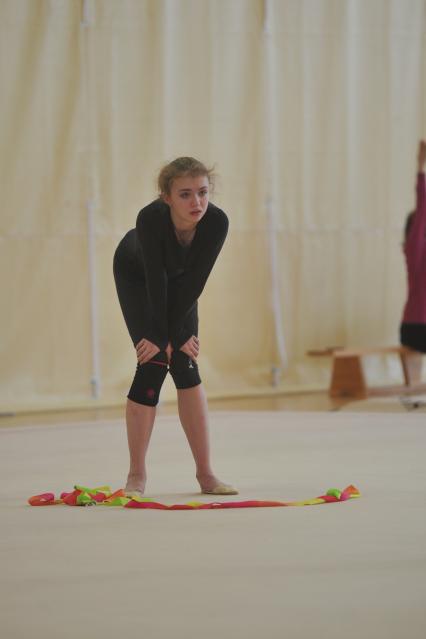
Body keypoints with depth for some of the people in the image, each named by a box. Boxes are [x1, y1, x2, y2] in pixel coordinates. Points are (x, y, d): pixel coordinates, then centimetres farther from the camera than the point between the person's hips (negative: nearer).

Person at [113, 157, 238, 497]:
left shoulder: (217, 222, -33)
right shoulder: (150, 219, -40)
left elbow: (194, 283, -26)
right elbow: (156, 281, -31)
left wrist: (169, 335, -24)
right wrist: (164, 336, -23)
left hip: (179, 280, 3)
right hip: (135, 274, -3)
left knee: (184, 363, -6)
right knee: (154, 363, -13)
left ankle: (206, 474, -2)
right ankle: (137, 476, -6)